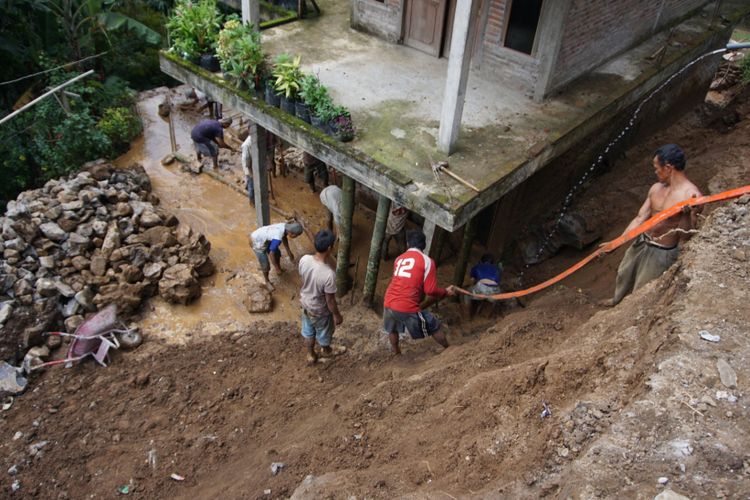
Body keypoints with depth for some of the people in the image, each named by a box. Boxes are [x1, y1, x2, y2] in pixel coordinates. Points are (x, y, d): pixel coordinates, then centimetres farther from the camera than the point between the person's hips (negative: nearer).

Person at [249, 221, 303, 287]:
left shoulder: (285, 226, -16)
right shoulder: (277, 239, -40)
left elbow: (284, 237, 7)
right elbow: (271, 254, -28)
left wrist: (289, 252, 15)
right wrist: (277, 268, -15)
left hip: (263, 236, 8)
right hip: (257, 243, -8)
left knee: (277, 254, 24)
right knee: (265, 265, 6)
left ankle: (279, 270, 52)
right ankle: (267, 281, 35)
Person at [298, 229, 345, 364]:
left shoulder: (304, 260, -23)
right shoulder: (328, 274, -41)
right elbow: (330, 300, -26)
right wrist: (337, 315, -7)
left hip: (305, 304, 5)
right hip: (320, 311, -5)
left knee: (308, 331, 31)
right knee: (323, 333, 28)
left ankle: (310, 355, 56)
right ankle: (326, 351, 59)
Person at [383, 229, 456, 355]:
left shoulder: (399, 259, 14)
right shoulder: (427, 261, -3)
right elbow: (430, 290, -8)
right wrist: (446, 292, 11)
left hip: (388, 305, 5)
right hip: (408, 309, -5)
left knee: (392, 329, 35)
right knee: (435, 327, 17)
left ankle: (396, 353, 50)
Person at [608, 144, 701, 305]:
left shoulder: (692, 196, -24)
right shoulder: (656, 188, -3)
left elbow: (684, 237, -23)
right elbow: (640, 219, 0)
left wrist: (687, 214, -43)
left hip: (662, 254, -7)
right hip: (641, 244, 7)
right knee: (624, 274, 29)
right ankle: (619, 300, 57)